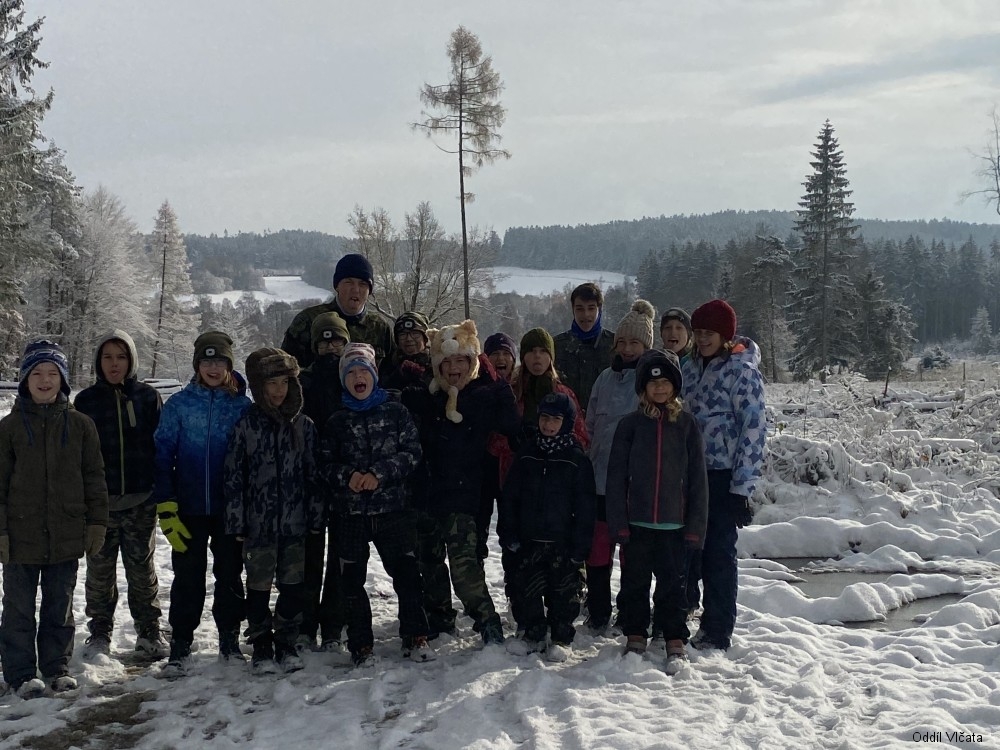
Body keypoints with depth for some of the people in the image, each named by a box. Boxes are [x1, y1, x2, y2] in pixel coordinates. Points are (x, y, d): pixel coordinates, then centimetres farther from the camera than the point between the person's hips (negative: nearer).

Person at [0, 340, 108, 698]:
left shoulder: (80, 425, 2)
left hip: (66, 536, 2)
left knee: (60, 608, 13)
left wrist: (97, 523, 2)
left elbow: (94, 478, 6)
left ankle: (56, 668, 26)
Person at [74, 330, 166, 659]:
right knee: (100, 570, 8)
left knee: (142, 568, 8)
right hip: (99, 500, 1)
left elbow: (162, 445, 3)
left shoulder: (147, 397, 2)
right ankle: (99, 633, 21)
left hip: (141, 500, 0)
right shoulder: (86, 400, 3)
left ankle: (149, 631, 18)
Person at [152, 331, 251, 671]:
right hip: (189, 508, 0)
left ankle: (230, 640, 23)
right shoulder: (178, 404, -2)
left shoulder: (243, 406, -1)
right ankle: (180, 644, 16)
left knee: (230, 575, 10)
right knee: (187, 577, 5)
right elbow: (163, 455, -2)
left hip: (230, 508, 0)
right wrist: (166, 508, -8)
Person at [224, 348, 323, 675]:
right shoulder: (245, 424, -2)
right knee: (259, 585, 6)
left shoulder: (303, 425, 5)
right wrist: (236, 522, -6)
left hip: (295, 523, 2)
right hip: (258, 522, -2)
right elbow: (233, 475, -3)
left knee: (292, 585, 8)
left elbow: (313, 473, 7)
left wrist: (316, 518, 3)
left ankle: (287, 644, 22)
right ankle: (261, 647, 18)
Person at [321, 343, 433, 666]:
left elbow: (412, 451, -3)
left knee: (407, 573, 0)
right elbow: (326, 463, 8)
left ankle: (415, 638, 13)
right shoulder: (336, 421, 8)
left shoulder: (396, 412, 4)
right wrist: (347, 476, -13)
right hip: (350, 512, 2)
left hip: (393, 508, -1)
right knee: (353, 579, 6)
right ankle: (361, 646, 17)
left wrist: (379, 474, -14)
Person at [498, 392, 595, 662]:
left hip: (563, 541, -3)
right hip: (529, 540, 3)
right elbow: (510, 497, 8)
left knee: (564, 591, 4)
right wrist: (508, 532, 1)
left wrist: (580, 545, -9)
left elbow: (586, 507, -5)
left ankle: (561, 639, 19)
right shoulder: (527, 455, 6)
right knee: (527, 589, 9)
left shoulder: (577, 458, -4)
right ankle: (533, 635, 25)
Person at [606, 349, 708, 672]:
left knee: (672, 582, 5)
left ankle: (676, 640, 16)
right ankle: (635, 635, 23)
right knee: (635, 581, 10)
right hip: (637, 522, 1)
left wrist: (695, 524, -2)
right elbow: (616, 476, 0)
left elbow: (697, 478, 2)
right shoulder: (630, 424, 1)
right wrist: (618, 521, -6)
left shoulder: (687, 424, 2)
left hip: (673, 522, -1)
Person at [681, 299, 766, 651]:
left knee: (719, 551, 2)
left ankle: (718, 631, 12)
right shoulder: (690, 366, 10)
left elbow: (753, 431, -13)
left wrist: (742, 488, -15)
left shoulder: (742, 370, -10)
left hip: (722, 476, -6)